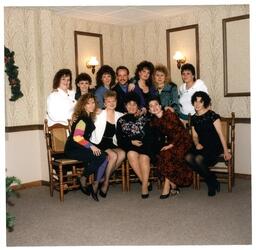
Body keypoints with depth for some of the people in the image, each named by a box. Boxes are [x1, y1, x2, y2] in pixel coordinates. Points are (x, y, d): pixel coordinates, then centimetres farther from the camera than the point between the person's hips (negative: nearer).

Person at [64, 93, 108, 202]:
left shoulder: (89, 117, 14)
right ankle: (83, 180, -5)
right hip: (73, 149, -8)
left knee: (105, 157, -16)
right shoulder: (82, 118, -14)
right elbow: (77, 137, -22)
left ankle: (95, 187, -11)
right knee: (101, 157, -24)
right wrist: (91, 146, -17)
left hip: (82, 147, 8)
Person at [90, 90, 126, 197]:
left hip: (112, 144, 4)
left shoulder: (120, 116, 12)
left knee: (122, 154, -26)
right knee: (113, 155, -29)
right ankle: (105, 183, -13)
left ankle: (106, 178, -12)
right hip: (99, 143, -4)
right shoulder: (99, 115, 1)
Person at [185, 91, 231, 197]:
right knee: (188, 158, -26)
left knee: (199, 159, -34)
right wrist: (197, 143, -6)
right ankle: (212, 182, -8)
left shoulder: (212, 115, -6)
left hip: (214, 146, -5)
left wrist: (226, 151, -10)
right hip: (201, 146, 6)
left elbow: (220, 134, -7)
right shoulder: (194, 118, 12)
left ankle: (212, 182, -4)